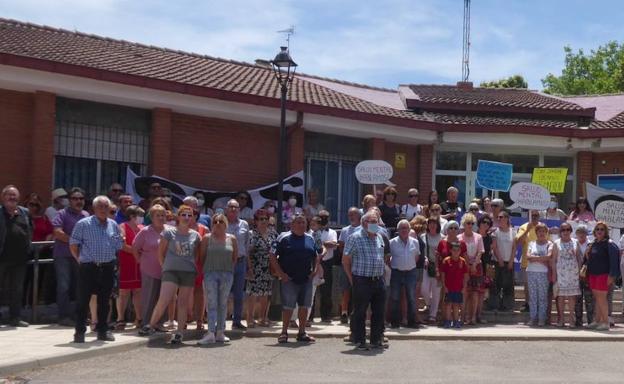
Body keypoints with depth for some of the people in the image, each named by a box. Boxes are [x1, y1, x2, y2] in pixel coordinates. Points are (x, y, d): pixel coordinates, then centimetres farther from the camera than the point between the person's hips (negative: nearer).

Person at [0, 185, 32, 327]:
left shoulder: (24, 213, 12)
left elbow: (30, 230, 19)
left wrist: (28, 246, 8)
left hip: (20, 257, 4)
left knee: (17, 289, 11)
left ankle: (15, 317, 18)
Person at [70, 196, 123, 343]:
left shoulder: (114, 225, 11)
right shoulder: (83, 224, -2)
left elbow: (119, 246, 17)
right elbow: (73, 244, 0)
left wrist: (109, 259, 10)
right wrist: (80, 259, 0)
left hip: (107, 268, 4)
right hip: (88, 268, -4)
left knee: (104, 301, 10)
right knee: (83, 300, -1)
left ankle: (103, 330, 20)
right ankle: (80, 332, 7)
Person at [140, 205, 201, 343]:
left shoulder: (195, 235, 6)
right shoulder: (169, 232, -1)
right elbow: (161, 252, 4)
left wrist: (193, 266, 5)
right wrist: (165, 266, 4)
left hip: (189, 272, 3)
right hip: (171, 270, -2)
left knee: (183, 303, 6)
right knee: (164, 300, -14)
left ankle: (179, 333, 12)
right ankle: (151, 325, 5)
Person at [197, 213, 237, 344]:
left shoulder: (232, 239, 6)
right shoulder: (207, 238, 1)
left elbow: (235, 257, 11)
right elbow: (202, 257, 4)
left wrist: (229, 268, 7)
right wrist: (204, 271, 3)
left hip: (227, 274, 2)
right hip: (210, 273, -2)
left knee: (223, 304, 7)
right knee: (212, 303, -7)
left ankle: (220, 332, 14)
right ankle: (211, 333, -12)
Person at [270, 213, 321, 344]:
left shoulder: (310, 239, 11)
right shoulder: (284, 238, -5)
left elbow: (317, 255, 21)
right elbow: (272, 256, -7)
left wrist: (314, 269, 7)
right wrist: (280, 273, -11)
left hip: (306, 279, 5)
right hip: (289, 279, -5)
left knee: (304, 306, 9)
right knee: (287, 307, -1)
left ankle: (302, 333, 19)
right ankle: (284, 333, 11)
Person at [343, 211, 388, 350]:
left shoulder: (379, 237, 13)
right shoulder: (355, 237, -6)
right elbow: (345, 260, -3)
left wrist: (381, 275, 15)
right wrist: (352, 279, -3)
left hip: (379, 280, 6)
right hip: (362, 281, -6)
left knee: (379, 311, 10)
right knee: (360, 312, 1)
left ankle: (377, 340, 21)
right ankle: (359, 341, 11)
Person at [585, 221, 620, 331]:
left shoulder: (609, 244, -8)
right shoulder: (592, 244, 13)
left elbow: (613, 260, -13)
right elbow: (588, 259, 18)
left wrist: (611, 275, -18)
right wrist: (586, 272, 12)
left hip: (603, 275, -7)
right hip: (592, 274, 7)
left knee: (601, 297, -7)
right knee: (596, 298, 11)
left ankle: (605, 322, -1)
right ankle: (597, 321, 17)